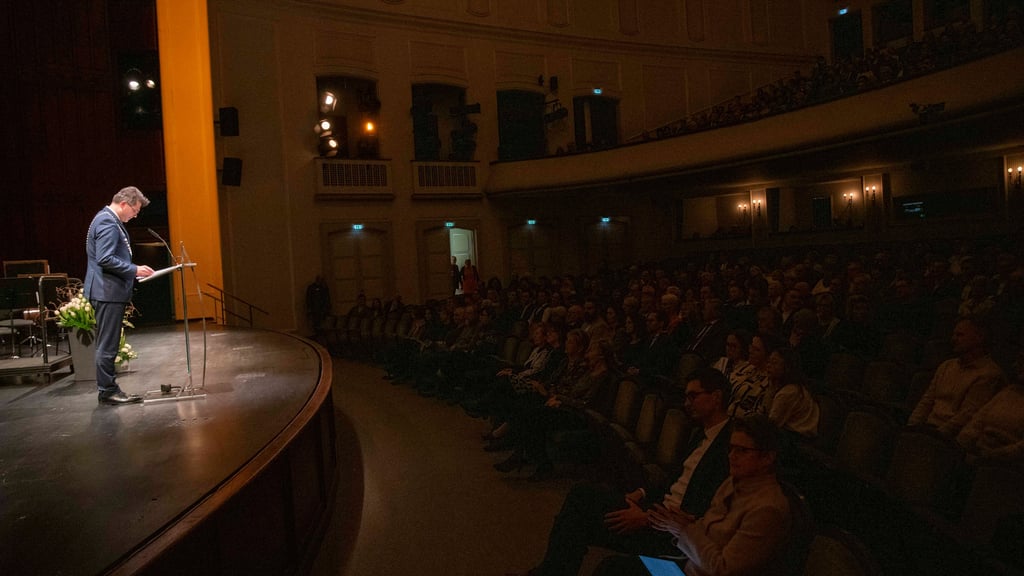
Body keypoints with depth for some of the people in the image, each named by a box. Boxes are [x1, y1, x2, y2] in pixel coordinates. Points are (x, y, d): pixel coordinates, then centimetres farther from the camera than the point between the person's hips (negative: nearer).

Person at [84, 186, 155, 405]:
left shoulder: (109, 220, 18)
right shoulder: (108, 222, -15)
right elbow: (105, 259, -23)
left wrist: (133, 271, 17)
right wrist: (134, 270, -17)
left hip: (110, 291, 11)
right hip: (108, 291, -11)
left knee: (108, 344, 14)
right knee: (107, 345, -4)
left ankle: (109, 388, 21)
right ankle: (107, 391, 3)